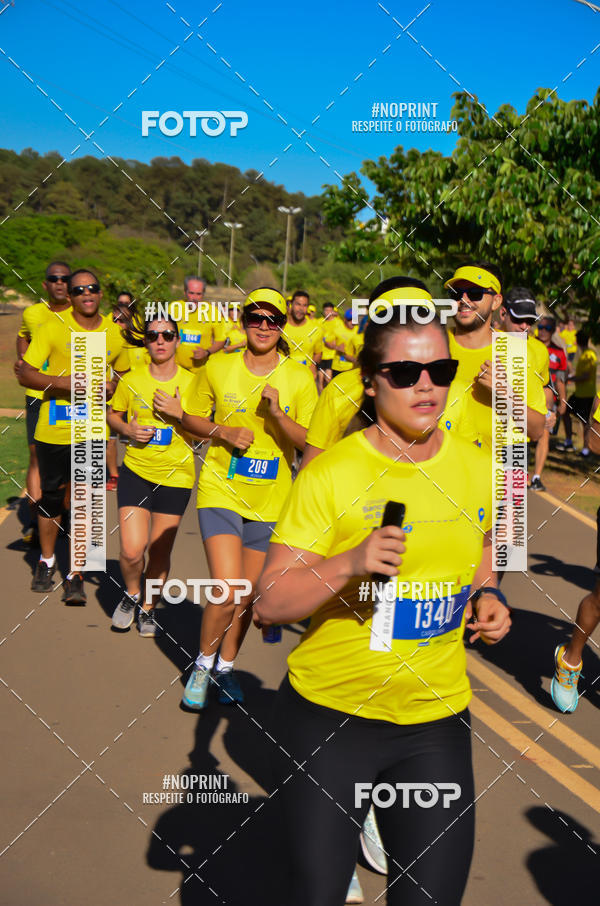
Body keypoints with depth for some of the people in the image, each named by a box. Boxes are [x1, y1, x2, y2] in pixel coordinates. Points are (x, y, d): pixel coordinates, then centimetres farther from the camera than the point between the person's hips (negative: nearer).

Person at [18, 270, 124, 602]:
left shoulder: (116, 333, 2)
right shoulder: (53, 328, -6)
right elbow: (25, 374, -8)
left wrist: (112, 386, -6)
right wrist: (64, 382, -22)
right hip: (54, 429, -1)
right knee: (52, 496, 13)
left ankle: (75, 576, 10)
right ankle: (46, 561, 34)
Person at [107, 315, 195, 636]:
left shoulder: (191, 383, -2)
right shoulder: (131, 380, 0)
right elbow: (113, 415, 15)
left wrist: (179, 413, -16)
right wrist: (128, 430, -6)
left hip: (176, 476, 0)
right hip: (136, 471, 0)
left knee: (160, 551, 7)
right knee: (131, 551, -9)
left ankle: (148, 608, 32)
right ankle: (131, 594, 25)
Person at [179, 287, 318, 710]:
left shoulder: (299, 377, -3)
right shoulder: (218, 367, -3)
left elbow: (311, 441, -4)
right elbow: (191, 417, 8)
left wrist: (277, 414, -21)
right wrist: (224, 432, -11)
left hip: (270, 500, 2)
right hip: (221, 491, -2)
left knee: (248, 595, 11)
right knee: (227, 592, -14)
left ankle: (227, 666, 36)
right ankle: (203, 664, 13)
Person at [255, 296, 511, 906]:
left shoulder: (479, 468, 0)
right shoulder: (330, 474, -13)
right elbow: (268, 605, -14)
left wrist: (487, 595, 1)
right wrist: (350, 563, -29)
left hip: (437, 723, 3)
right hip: (328, 718, -3)